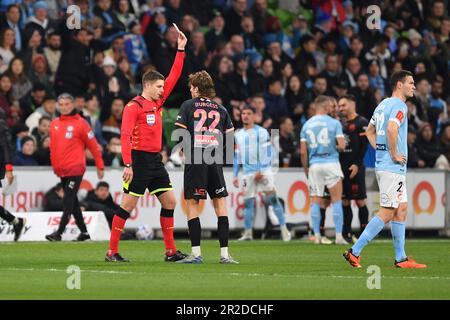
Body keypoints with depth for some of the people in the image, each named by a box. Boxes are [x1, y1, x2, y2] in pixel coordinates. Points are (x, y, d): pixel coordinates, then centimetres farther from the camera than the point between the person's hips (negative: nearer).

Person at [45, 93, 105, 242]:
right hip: (61, 170, 7)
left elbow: (93, 145, -2)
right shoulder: (54, 124, 12)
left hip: (75, 169, -7)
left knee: (68, 201, -11)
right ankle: (83, 231, 18)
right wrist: (54, 164, 17)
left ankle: (59, 232, -16)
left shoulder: (80, 123, -5)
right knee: (72, 202, 10)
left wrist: (100, 166, -2)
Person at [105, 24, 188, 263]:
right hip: (139, 159, -8)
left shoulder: (158, 101, 13)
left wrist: (181, 49, 15)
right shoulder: (134, 106, -10)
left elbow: (174, 76, 19)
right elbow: (125, 136, -16)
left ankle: (170, 251, 8)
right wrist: (128, 164, -23)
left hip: (155, 160, 8)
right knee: (128, 204, -7)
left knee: (169, 201, 4)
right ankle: (112, 251, -2)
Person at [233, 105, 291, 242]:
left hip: (263, 170, -5)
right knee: (248, 202, 3)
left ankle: (284, 229, -10)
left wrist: (260, 171, -16)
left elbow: (267, 153, -7)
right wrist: (235, 176, 13)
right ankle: (248, 233, 11)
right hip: (248, 173, 5)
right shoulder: (238, 135, 15)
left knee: (272, 198, -12)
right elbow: (237, 157, 19)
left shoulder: (261, 132, -2)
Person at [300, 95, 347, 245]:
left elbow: (303, 152, 5)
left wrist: (306, 169, 15)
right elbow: (341, 145, -10)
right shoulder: (334, 123, -3)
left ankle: (317, 236, 4)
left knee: (315, 202, 8)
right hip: (331, 163, -3)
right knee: (336, 200, 3)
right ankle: (338, 236, -2)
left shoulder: (306, 125, 7)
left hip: (314, 165, 3)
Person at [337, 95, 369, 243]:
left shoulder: (362, 123, -4)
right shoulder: (341, 124, 17)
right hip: (342, 167, 7)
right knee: (345, 201, 7)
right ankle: (347, 233, 11)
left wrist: (357, 164, -16)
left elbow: (364, 146, -11)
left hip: (355, 168, -7)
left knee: (360, 201, -6)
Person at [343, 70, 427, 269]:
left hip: (382, 162, 10)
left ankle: (400, 258, 13)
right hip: (393, 168, -10)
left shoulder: (383, 104, 16)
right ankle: (354, 252, -8)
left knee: (401, 210, 12)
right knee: (386, 213, -8)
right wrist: (395, 155, -20)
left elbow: (369, 131, 24)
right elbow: (392, 129, -30)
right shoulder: (399, 105, -13)